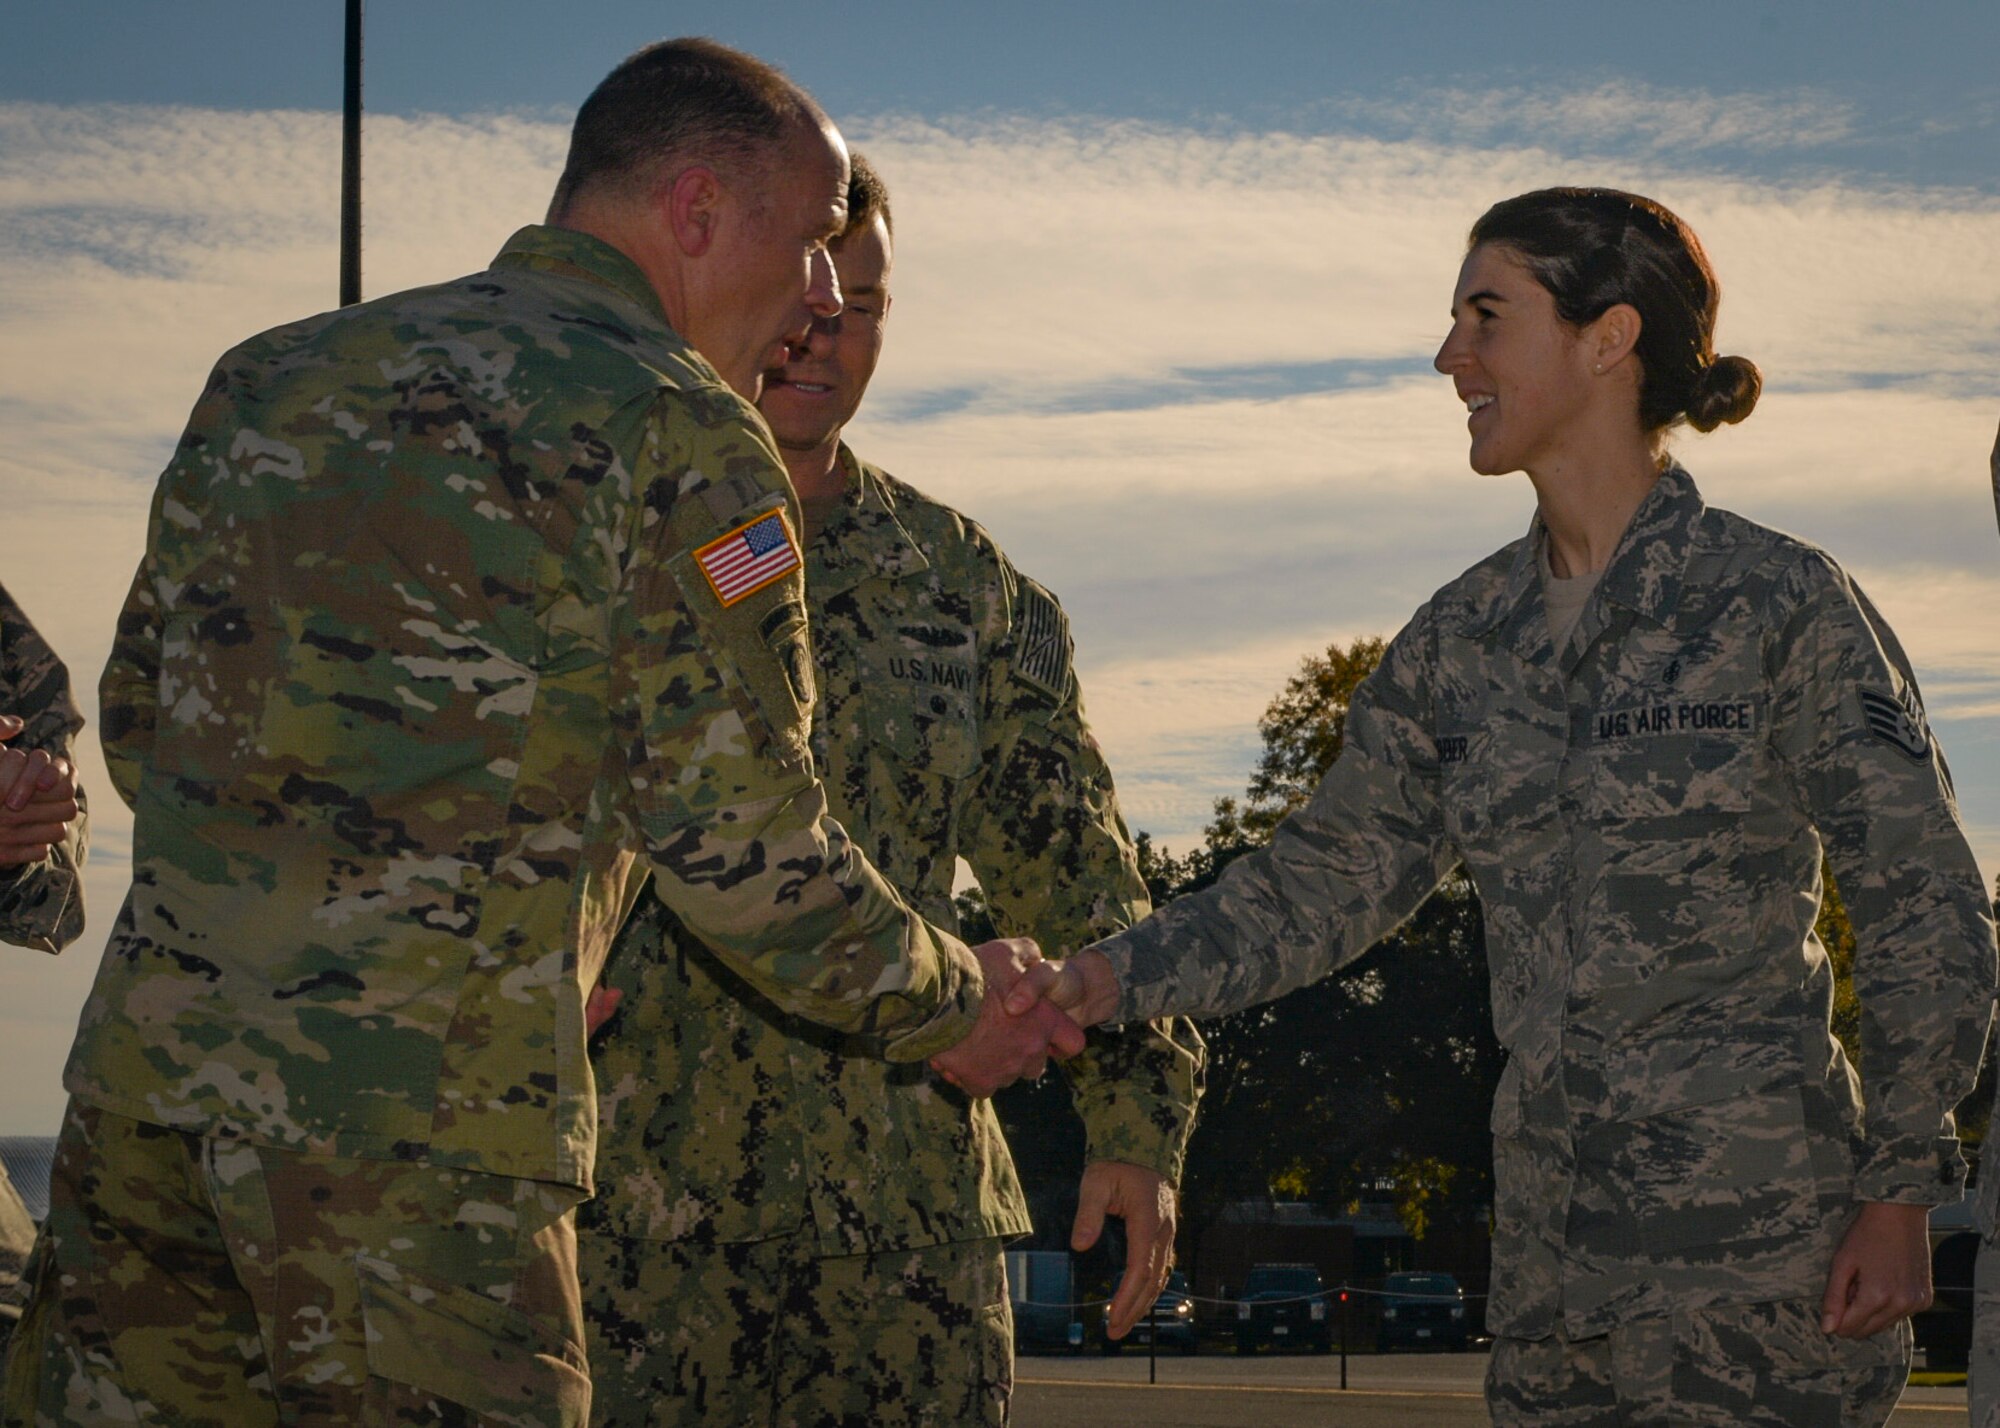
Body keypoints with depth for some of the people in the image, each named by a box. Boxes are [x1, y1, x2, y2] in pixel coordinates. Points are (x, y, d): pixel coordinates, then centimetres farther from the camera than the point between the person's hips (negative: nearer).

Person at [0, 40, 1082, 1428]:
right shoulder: (678, 430, -3)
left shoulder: (272, 374, 17)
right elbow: (743, 841, -6)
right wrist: (956, 1006, 11)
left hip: (150, 1056, 7)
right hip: (424, 1118, -6)